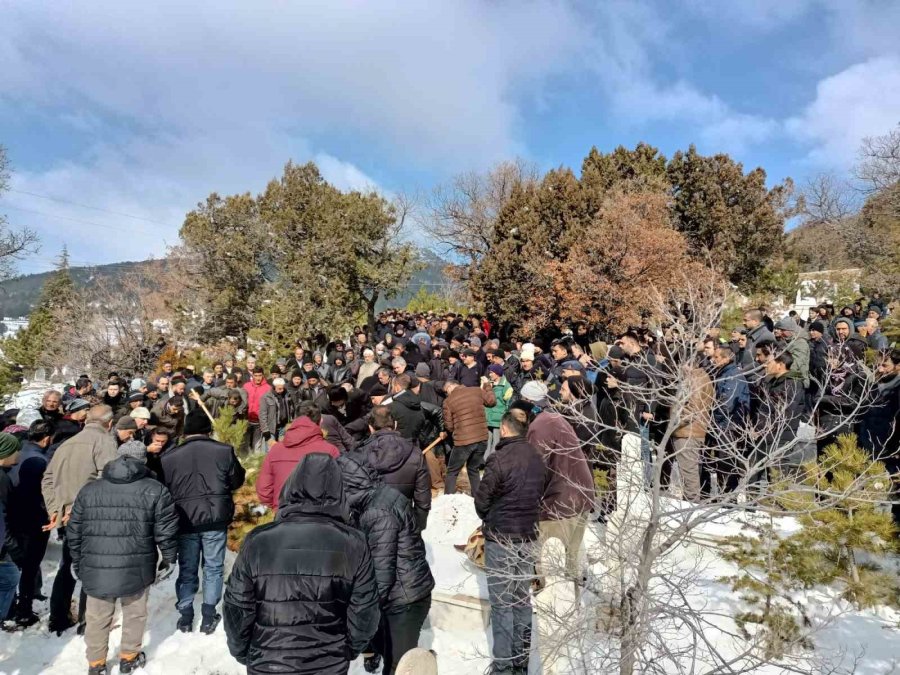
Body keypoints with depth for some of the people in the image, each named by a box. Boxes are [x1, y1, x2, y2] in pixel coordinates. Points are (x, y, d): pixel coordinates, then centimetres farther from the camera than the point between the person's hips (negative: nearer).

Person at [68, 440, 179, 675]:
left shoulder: (88, 490, 6)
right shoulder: (155, 490, -5)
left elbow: (74, 532, 11)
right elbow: (166, 530, -5)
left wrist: (78, 563, 22)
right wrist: (169, 557, 9)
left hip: (96, 568, 3)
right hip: (136, 568, -2)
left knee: (97, 617, 19)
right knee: (134, 613, 18)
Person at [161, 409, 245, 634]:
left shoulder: (169, 457, 0)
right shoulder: (224, 451, -6)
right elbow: (236, 481, 5)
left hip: (185, 521, 2)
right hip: (215, 519, -1)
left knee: (187, 569, 16)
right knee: (213, 567, 11)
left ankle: (185, 617, 23)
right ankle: (208, 617, 16)